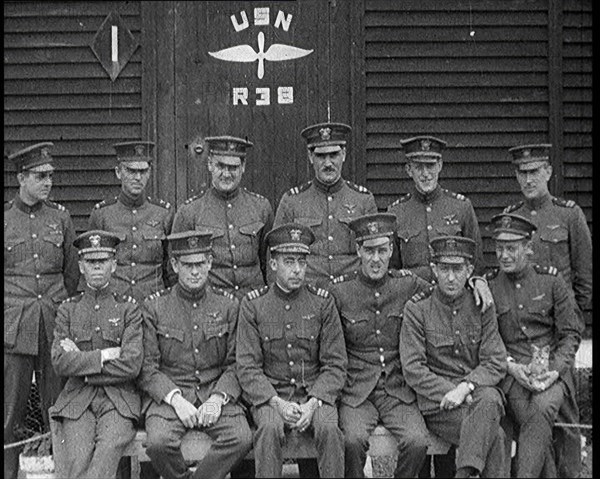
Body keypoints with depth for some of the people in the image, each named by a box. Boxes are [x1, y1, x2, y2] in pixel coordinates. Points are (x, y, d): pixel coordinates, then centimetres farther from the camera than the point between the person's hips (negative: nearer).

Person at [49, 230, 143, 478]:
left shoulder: (128, 308, 7)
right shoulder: (67, 309, 13)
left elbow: (131, 366, -5)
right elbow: (60, 362, -1)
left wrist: (81, 361, -4)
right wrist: (105, 355, -7)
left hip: (119, 400, -1)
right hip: (77, 399, 1)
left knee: (109, 447, -31)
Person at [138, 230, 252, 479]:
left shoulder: (228, 305, 7)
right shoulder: (154, 306, 2)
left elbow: (235, 364, 5)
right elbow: (147, 367, -1)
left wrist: (217, 399, -11)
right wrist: (175, 399, -15)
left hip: (216, 394, 1)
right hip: (168, 394, -1)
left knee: (242, 438, -26)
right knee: (159, 442, -29)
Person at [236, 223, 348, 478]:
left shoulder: (323, 302, 4)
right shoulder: (253, 304, 2)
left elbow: (336, 364, 1)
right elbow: (247, 367, -2)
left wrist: (313, 403, -15)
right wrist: (277, 403, -17)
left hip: (316, 392, 1)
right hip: (270, 394, 0)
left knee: (329, 428, -29)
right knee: (270, 428, -32)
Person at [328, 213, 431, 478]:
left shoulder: (409, 284, 4)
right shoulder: (338, 290, 1)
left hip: (399, 391, 2)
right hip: (356, 392, -1)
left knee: (417, 441, -22)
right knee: (353, 440, -29)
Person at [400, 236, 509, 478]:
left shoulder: (482, 307, 8)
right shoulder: (417, 309, 0)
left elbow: (496, 364, 1)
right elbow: (413, 370, -5)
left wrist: (466, 386, -18)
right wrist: (450, 392, -17)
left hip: (477, 389, 2)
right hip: (437, 401, -2)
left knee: (489, 399, -35)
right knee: (494, 434, -29)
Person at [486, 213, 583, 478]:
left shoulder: (551, 280, 6)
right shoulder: (488, 287, 6)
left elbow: (571, 333, 6)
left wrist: (554, 369, -10)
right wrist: (511, 366, -11)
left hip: (553, 369, 0)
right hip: (511, 371, 0)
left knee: (543, 407, -31)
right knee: (529, 416, -29)